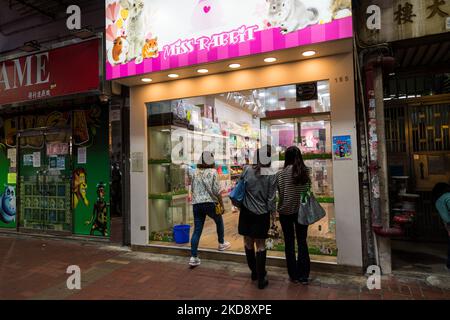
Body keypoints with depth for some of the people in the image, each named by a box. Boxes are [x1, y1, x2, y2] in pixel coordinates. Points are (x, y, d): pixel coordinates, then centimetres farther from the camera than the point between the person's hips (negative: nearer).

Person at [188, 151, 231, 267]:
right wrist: (222, 204, -1)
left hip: (196, 204, 4)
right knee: (219, 221, 23)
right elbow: (217, 191, -8)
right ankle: (221, 244, 37)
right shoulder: (213, 172, -6)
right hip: (210, 203, -3)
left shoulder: (194, 172, 7)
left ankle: (193, 257, 4)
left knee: (197, 230, 5)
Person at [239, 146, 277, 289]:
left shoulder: (247, 170, -8)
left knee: (248, 242, 16)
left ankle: (254, 272, 32)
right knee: (260, 244, 9)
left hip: (246, 212, 1)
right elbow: (271, 198, -6)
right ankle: (261, 279, 12)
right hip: (262, 214, -1)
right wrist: (273, 212, 7)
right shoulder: (271, 176, -10)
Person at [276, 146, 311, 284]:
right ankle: (304, 275, 18)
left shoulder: (281, 173, -12)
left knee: (289, 243, 10)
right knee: (302, 242, 13)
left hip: (286, 212, -2)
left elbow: (280, 194, -9)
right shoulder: (306, 171, -4)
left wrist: (278, 210, 5)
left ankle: (294, 275, 19)